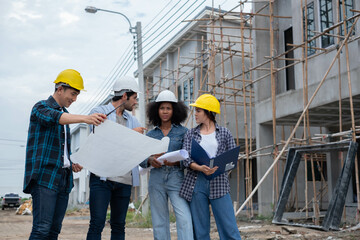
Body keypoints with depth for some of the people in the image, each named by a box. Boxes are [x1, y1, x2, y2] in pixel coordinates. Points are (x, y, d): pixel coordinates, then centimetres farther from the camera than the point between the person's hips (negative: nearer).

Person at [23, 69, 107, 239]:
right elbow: (53, 117, -26)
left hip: (63, 179, 7)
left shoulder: (65, 114, 22)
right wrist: (85, 118, -42)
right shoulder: (41, 107, -1)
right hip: (45, 177, -7)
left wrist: (71, 163, 9)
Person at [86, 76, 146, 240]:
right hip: (102, 177, -5)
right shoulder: (99, 112, 4)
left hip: (124, 179, 5)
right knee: (97, 224, -8)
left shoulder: (132, 120, 20)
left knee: (119, 225, 8)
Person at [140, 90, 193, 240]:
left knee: (185, 220, -14)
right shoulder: (151, 134, 12)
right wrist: (150, 160, -9)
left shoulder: (183, 132, 5)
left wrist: (177, 162, -18)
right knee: (159, 222, 5)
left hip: (177, 178, -3)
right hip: (156, 179, 3)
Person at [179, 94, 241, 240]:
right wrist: (200, 168, -20)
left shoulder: (224, 133, 9)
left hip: (219, 184, -1)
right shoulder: (191, 134, 11)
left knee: (229, 228, -5)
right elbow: (185, 158, 0)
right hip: (196, 183, 1)